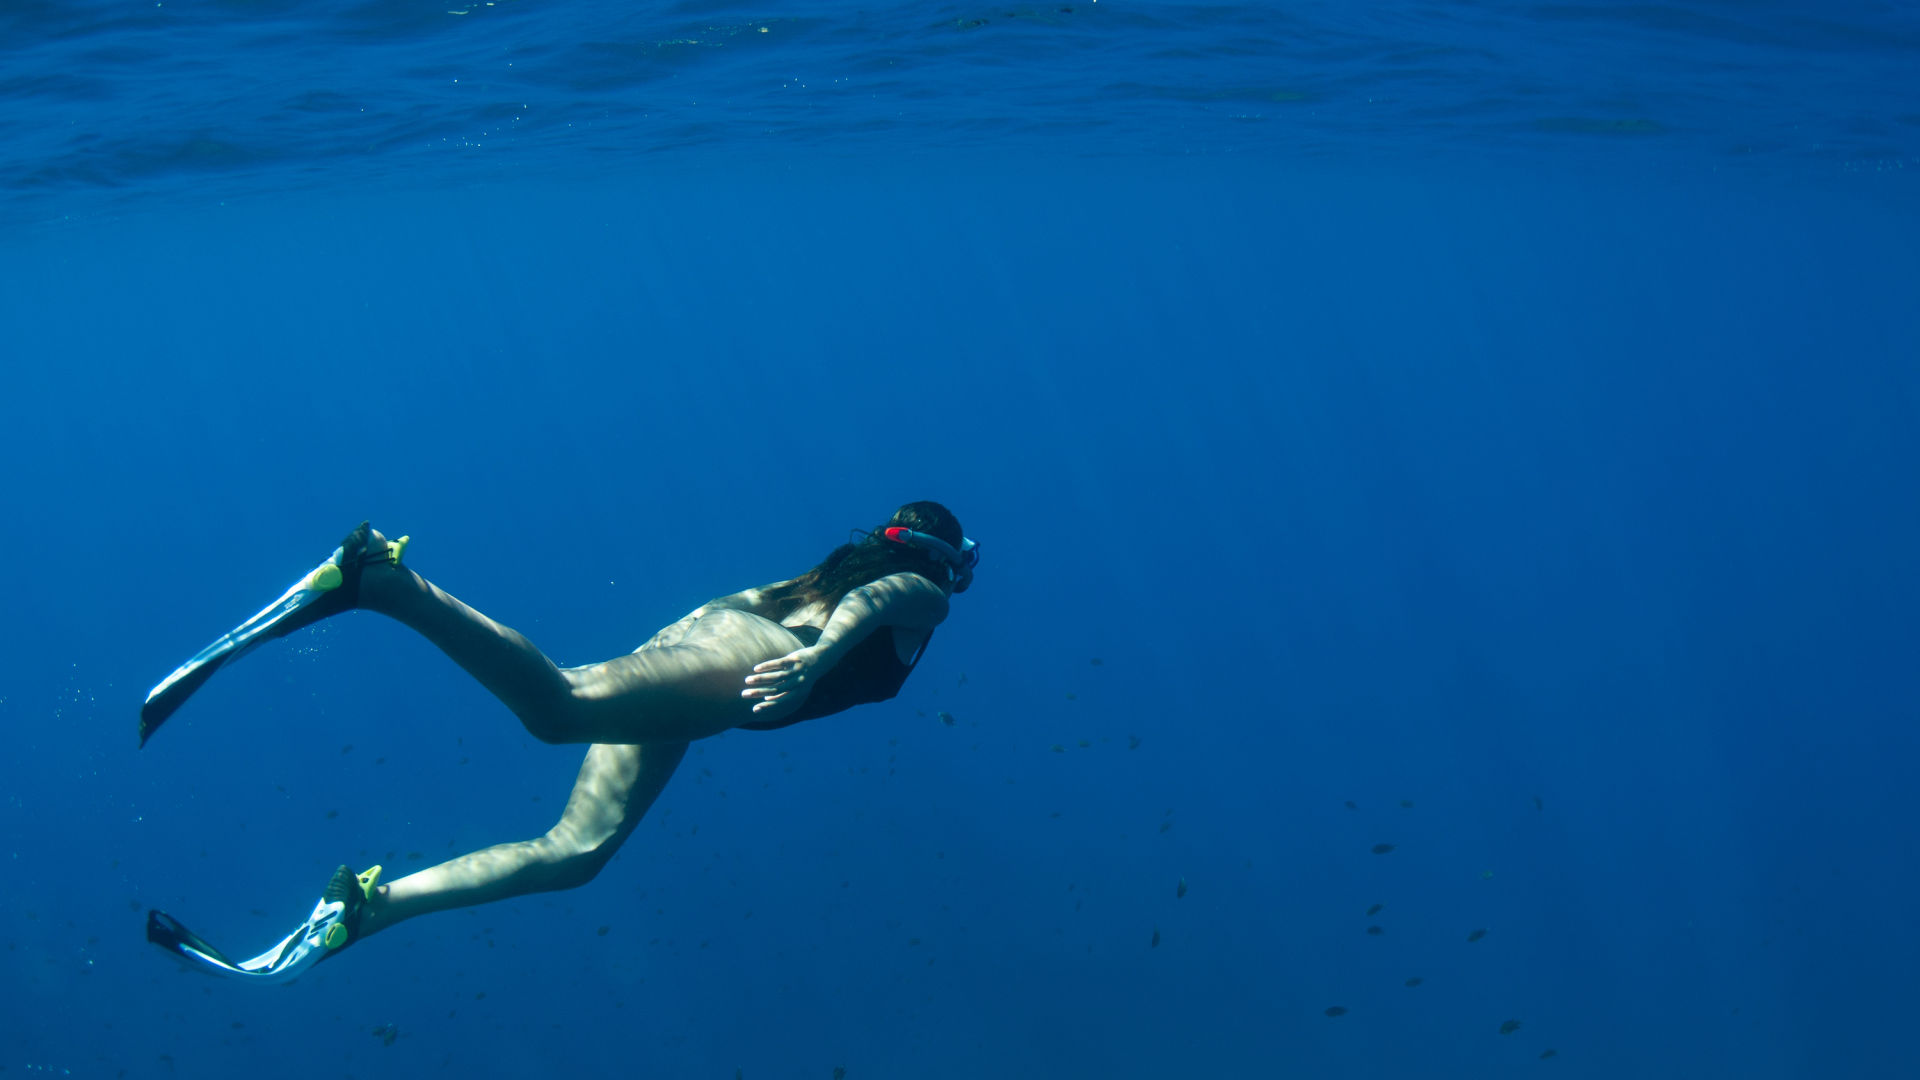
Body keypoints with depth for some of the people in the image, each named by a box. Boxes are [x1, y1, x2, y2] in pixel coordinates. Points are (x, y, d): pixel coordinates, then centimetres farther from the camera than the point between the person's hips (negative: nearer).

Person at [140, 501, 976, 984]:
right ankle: (381, 580, -43)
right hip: (739, 654, -8)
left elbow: (730, 601, 35)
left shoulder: (830, 569, 41)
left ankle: (367, 905, -13)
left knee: (573, 850, -3)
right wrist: (815, 661, -21)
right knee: (557, 709, -31)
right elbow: (872, 598, -6)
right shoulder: (922, 594, 18)